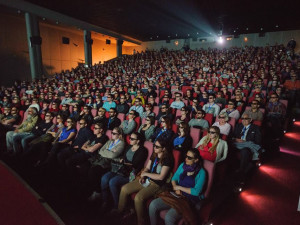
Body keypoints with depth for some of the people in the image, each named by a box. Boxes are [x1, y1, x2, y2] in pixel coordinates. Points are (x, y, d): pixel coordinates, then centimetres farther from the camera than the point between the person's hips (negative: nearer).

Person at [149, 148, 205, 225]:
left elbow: (196, 192, -14)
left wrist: (179, 187, -10)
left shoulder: (201, 172, -8)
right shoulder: (182, 165, 7)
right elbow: (174, 178, 14)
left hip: (190, 199, -5)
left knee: (168, 217, -30)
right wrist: (176, 188, -6)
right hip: (177, 195, 6)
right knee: (153, 205, -14)